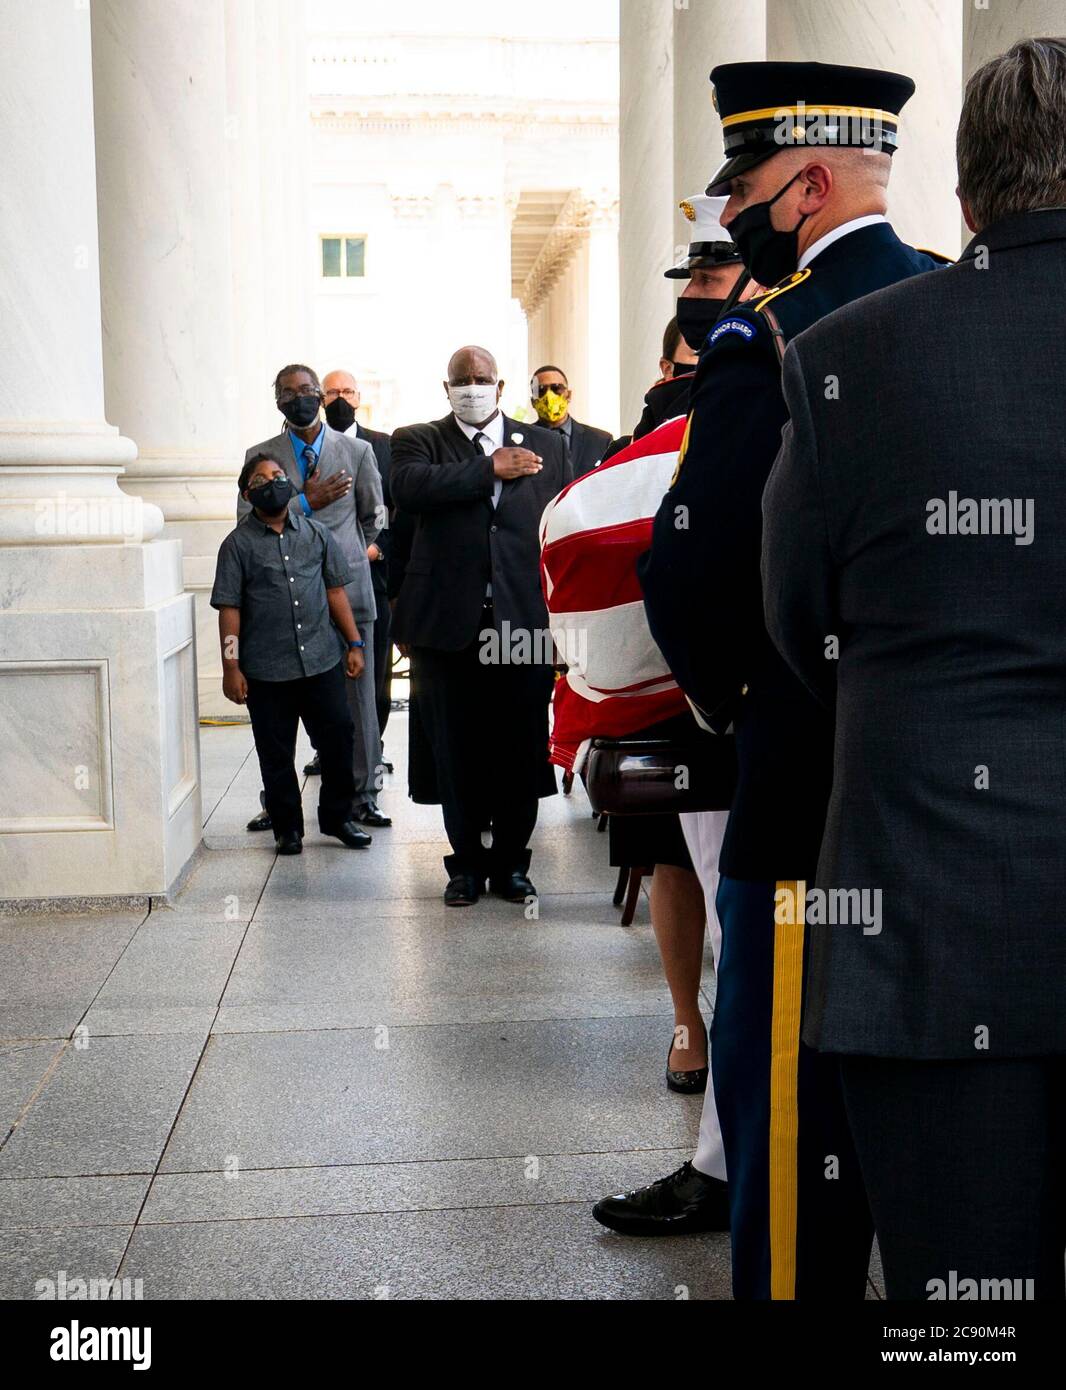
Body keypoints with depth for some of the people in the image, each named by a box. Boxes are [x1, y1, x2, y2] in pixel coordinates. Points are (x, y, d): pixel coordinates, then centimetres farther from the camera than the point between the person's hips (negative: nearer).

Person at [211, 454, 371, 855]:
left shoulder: (316, 533, 8)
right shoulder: (238, 544, -1)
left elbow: (335, 589, 12)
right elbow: (229, 608, -3)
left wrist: (354, 643, 8)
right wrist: (231, 667, -7)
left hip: (322, 660, 2)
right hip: (266, 670, -2)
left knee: (338, 739, 5)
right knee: (276, 753, 7)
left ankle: (336, 817, 23)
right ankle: (287, 828, 21)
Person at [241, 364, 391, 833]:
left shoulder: (357, 451, 8)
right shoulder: (261, 455, 7)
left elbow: (374, 516, 19)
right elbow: (248, 520, -4)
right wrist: (305, 503, -10)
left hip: (346, 587, 0)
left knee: (357, 696, 2)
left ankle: (362, 794, 11)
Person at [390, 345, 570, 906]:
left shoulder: (545, 445, 13)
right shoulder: (418, 440, 7)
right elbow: (408, 487, -15)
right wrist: (491, 469, -13)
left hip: (525, 622, 1)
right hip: (449, 623, -1)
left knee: (521, 748, 6)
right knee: (456, 750, 6)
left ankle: (510, 860, 21)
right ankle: (467, 863, 21)